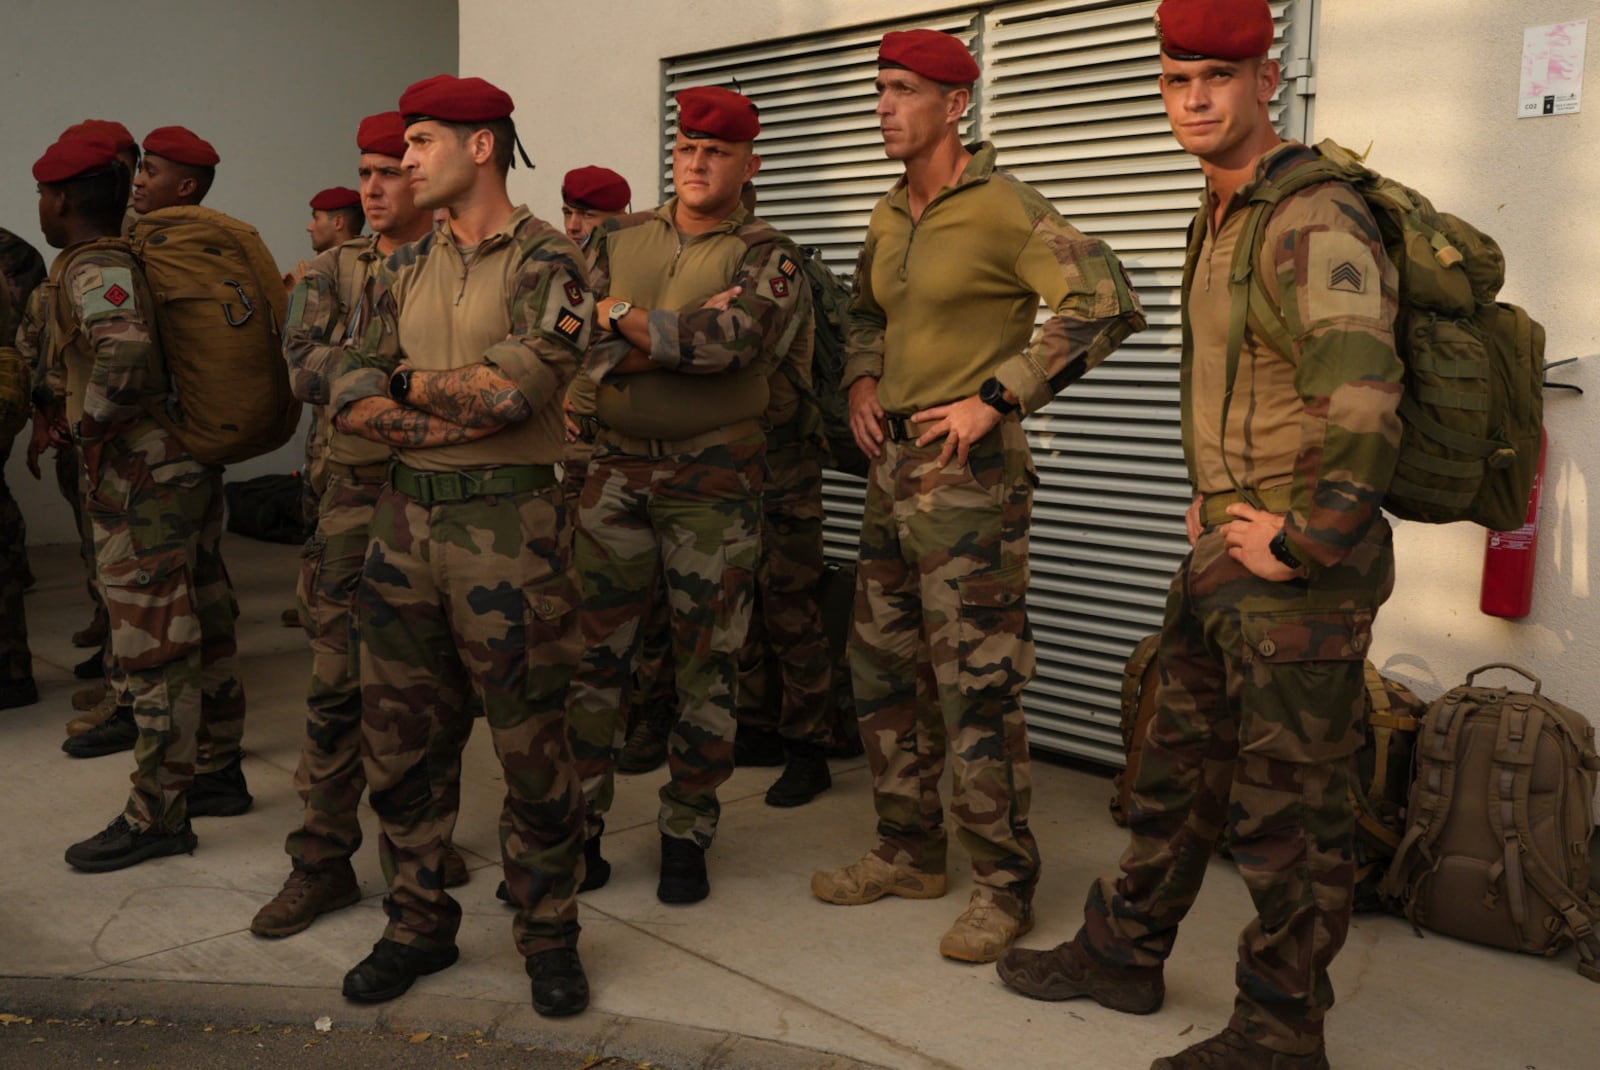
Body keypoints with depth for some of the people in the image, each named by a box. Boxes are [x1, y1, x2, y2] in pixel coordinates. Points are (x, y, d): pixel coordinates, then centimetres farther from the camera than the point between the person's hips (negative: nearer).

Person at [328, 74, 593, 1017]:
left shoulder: (547, 261, -5)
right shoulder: (405, 270, 14)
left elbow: (518, 385, -20)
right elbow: (353, 396, 5)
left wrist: (412, 387, -3)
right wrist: (460, 414, -12)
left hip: (509, 524, -6)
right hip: (405, 517, 6)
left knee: (530, 740, 2)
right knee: (402, 737, 12)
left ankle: (550, 935, 19)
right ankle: (419, 923, 28)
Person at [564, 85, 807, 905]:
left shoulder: (765, 255, 1)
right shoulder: (618, 241, 10)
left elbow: (739, 338, -19)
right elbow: (584, 345, -3)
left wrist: (629, 322, -15)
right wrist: (691, 333, -14)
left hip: (714, 476, -2)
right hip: (616, 468, 3)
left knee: (706, 661, 5)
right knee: (589, 651, 2)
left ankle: (686, 836, 18)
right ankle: (575, 830, 14)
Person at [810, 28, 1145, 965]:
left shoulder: (1004, 209, -11)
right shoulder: (889, 220, 14)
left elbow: (1105, 304, -21)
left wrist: (995, 398, -20)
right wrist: (863, 382, 11)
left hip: (970, 471, -8)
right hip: (894, 464, 9)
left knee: (977, 685, -5)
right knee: (885, 672, 13)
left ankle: (1005, 885, 8)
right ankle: (911, 853, 27)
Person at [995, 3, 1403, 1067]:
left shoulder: (1315, 219, -18)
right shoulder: (1219, 217, 13)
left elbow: (1365, 409, -30)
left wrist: (1300, 543, -22)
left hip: (1300, 576, -9)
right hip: (1223, 553, 10)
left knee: (1289, 813, 3)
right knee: (1180, 769, 20)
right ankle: (1124, 952, 37)